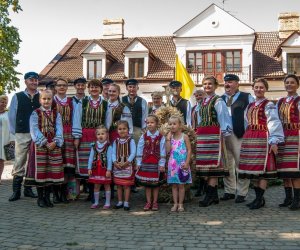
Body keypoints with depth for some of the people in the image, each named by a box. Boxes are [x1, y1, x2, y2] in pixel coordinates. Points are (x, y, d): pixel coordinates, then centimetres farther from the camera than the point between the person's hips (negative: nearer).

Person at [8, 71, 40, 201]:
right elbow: (11, 116, 7)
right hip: (22, 135, -1)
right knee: (19, 163, -1)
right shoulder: (17, 97, 3)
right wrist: (14, 132, 4)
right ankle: (16, 191, 5)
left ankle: (28, 189, 19)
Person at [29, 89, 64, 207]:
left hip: (54, 145, 3)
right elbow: (34, 130, -7)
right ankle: (40, 197, 11)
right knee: (40, 171, -1)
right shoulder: (35, 114, 2)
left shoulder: (56, 114, 10)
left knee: (52, 171, 3)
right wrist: (45, 143, -16)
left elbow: (59, 129, 1)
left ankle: (47, 197, 14)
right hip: (40, 145, -2)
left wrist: (55, 142, -15)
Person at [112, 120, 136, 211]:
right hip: (117, 166, 4)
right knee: (119, 185, 11)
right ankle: (120, 202, 21)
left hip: (127, 166, -4)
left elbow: (133, 153, -11)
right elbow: (113, 153, 4)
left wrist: (126, 163, -20)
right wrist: (115, 162, -13)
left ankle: (126, 203, 8)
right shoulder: (116, 141, 7)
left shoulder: (131, 141, -4)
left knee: (127, 185, 0)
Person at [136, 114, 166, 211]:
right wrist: (139, 163, -1)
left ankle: (155, 202, 17)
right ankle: (148, 202, 15)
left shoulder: (161, 137, -4)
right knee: (146, 183, 6)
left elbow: (162, 152, -4)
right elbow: (139, 151, 2)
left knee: (156, 183, 7)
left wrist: (162, 164, -7)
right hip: (145, 163, 2)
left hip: (156, 163, -1)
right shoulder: (143, 137, 0)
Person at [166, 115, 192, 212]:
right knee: (174, 185, 8)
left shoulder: (184, 137, -4)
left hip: (182, 164, -3)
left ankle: (180, 204, 14)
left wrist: (187, 163, -12)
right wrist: (168, 139, -9)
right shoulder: (170, 137, 5)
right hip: (173, 164, 3)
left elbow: (189, 150, -6)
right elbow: (168, 150, -5)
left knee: (181, 185, 4)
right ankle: (175, 203, 16)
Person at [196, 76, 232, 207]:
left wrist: (223, 134, -9)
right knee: (205, 163, 7)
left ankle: (210, 195, -9)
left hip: (214, 134, -8)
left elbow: (223, 118, -6)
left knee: (212, 163, -9)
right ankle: (214, 195, 13)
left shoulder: (218, 101, -3)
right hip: (202, 135, 8)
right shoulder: (202, 102, 19)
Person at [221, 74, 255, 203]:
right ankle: (229, 191, 20)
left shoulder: (247, 97, 4)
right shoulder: (220, 99, 16)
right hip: (222, 135, 4)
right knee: (227, 164, 9)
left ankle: (241, 193, 7)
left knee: (241, 164, -2)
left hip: (239, 135, -4)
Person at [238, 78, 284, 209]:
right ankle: (258, 198, 16)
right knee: (253, 169, 8)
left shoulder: (268, 105, -2)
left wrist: (274, 141, -15)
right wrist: (247, 137, 15)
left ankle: (260, 200, -1)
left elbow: (273, 123, -9)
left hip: (263, 138, -7)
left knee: (262, 169, -6)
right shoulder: (250, 106, 18)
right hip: (249, 139, 7)